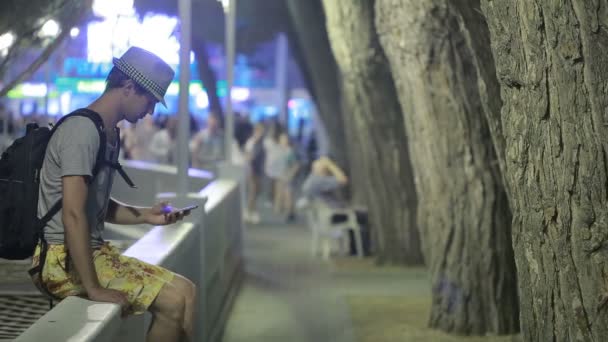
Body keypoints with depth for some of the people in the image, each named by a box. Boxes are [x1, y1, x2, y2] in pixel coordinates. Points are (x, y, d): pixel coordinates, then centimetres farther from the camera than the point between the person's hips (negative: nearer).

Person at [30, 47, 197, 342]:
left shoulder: (109, 134, 15)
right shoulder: (83, 130, -17)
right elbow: (73, 214, -25)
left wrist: (145, 216, 10)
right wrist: (94, 289, -25)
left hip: (94, 250, 10)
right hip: (64, 259, -10)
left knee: (186, 292, 2)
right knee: (174, 301, -17)